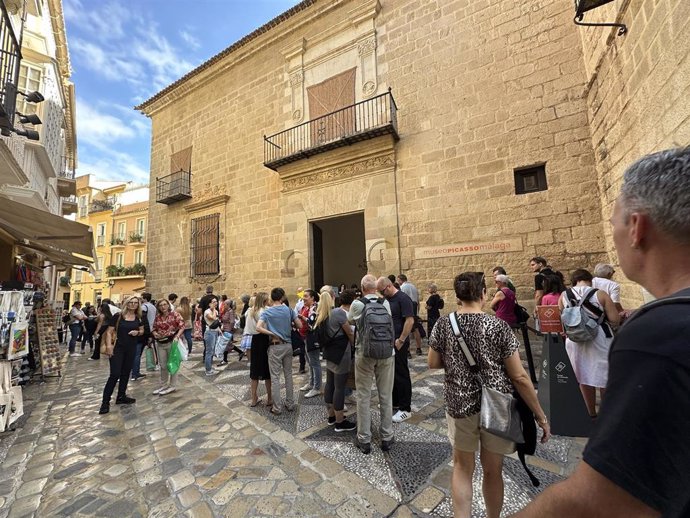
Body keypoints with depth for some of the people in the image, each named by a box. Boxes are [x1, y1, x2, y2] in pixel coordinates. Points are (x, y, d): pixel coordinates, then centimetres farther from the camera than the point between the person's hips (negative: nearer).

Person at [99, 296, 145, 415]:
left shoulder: (139, 318, 4)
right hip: (117, 347, -4)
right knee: (115, 374, -8)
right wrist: (109, 345, -19)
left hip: (131, 348, 4)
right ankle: (105, 401, 4)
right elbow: (109, 332, -8)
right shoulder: (118, 316, -8)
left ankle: (121, 397, 28)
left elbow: (142, 331, 14)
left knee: (125, 373, 14)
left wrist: (137, 332, -8)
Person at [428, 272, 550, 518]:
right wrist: (541, 415, 1)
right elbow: (519, 377, -10)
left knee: (462, 467, 20)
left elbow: (433, 363, -1)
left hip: (459, 403, 1)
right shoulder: (499, 326, -13)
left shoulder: (443, 324, -10)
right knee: (493, 470, 21)